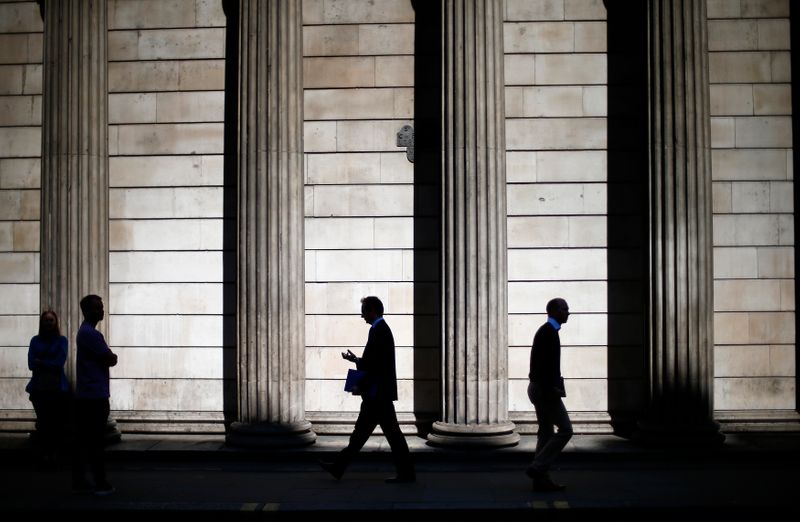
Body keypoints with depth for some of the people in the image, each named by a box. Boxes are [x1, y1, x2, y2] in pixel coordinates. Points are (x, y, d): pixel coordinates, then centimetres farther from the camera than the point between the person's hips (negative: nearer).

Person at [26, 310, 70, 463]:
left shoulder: (61, 340, 4)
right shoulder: (35, 340, 8)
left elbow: (59, 362, -8)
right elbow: (31, 364, -2)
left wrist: (40, 362, -5)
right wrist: (50, 364, -10)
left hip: (58, 387, -1)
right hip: (39, 387, 1)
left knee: (58, 422, -5)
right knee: (43, 421, 3)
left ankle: (54, 451, 10)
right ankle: (45, 451, 16)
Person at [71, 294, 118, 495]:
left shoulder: (85, 332, 18)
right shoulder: (91, 334, -15)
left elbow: (106, 358, 21)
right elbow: (110, 360, -13)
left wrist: (108, 357, 2)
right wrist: (111, 357, 6)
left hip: (84, 395, 10)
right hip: (95, 395, -10)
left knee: (83, 440, 10)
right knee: (95, 441, -6)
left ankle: (79, 481, 13)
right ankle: (101, 484, -3)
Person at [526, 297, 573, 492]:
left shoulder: (545, 331, 17)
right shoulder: (549, 332, -15)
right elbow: (547, 364, -23)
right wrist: (553, 390, -24)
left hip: (539, 388, 10)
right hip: (546, 389, -10)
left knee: (546, 432, 9)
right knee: (565, 429, -6)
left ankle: (541, 479, 9)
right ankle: (537, 468, -8)